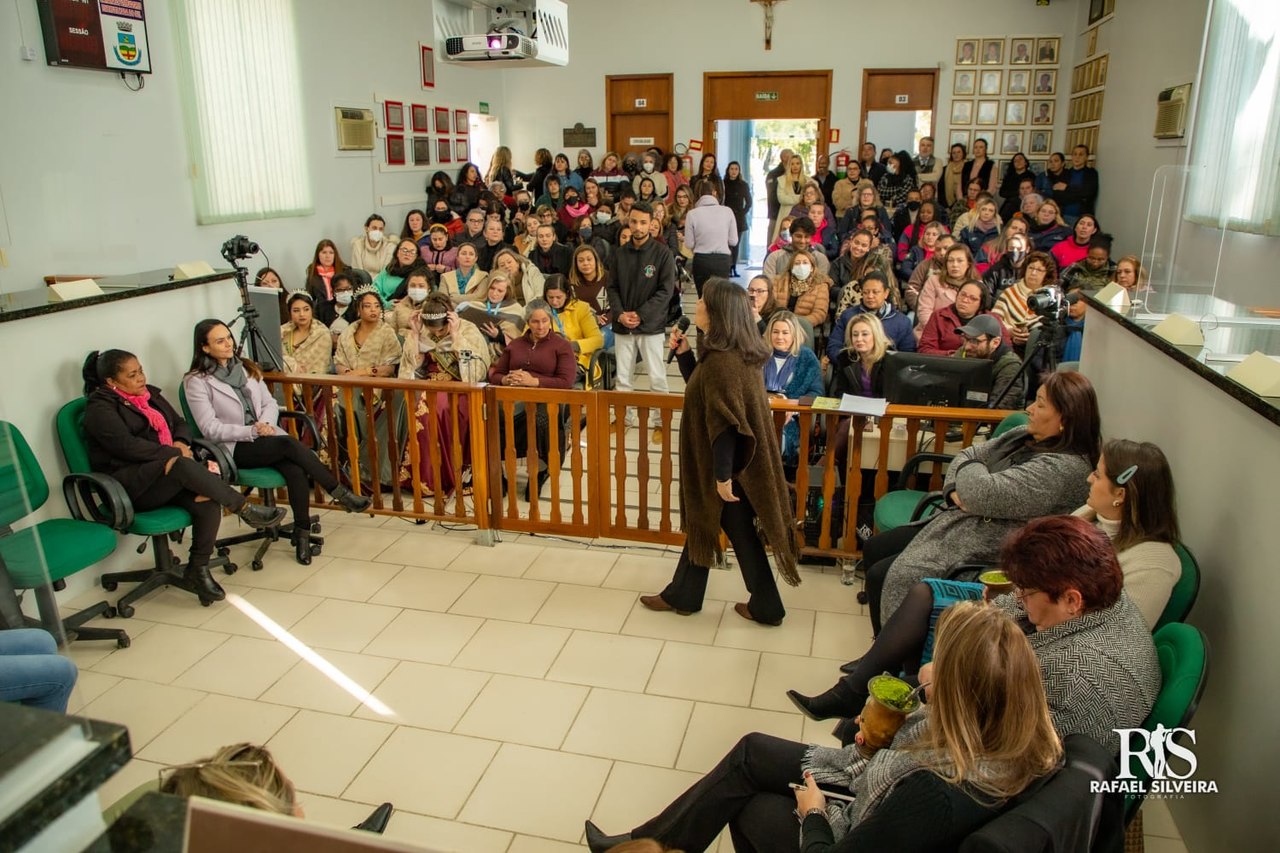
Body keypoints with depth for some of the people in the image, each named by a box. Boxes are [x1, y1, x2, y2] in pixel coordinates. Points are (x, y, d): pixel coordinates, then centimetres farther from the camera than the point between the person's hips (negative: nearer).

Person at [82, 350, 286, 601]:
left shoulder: (150, 394, 18)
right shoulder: (100, 408, -4)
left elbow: (180, 423, 21)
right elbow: (127, 445, -17)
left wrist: (181, 443, -3)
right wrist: (175, 453, -16)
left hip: (168, 475, 7)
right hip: (130, 485, -6)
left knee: (208, 502, -25)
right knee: (184, 466, -37)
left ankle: (197, 570, -14)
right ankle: (244, 509, -26)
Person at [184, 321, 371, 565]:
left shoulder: (246, 368, 16)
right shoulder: (196, 381, -1)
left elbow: (270, 403, 15)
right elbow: (210, 429, -8)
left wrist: (265, 424, -8)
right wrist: (252, 431, -19)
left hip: (263, 435, 5)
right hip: (234, 448, -4)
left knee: (295, 469, -29)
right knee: (290, 444, -31)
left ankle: (302, 533, -21)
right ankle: (341, 494, -22)